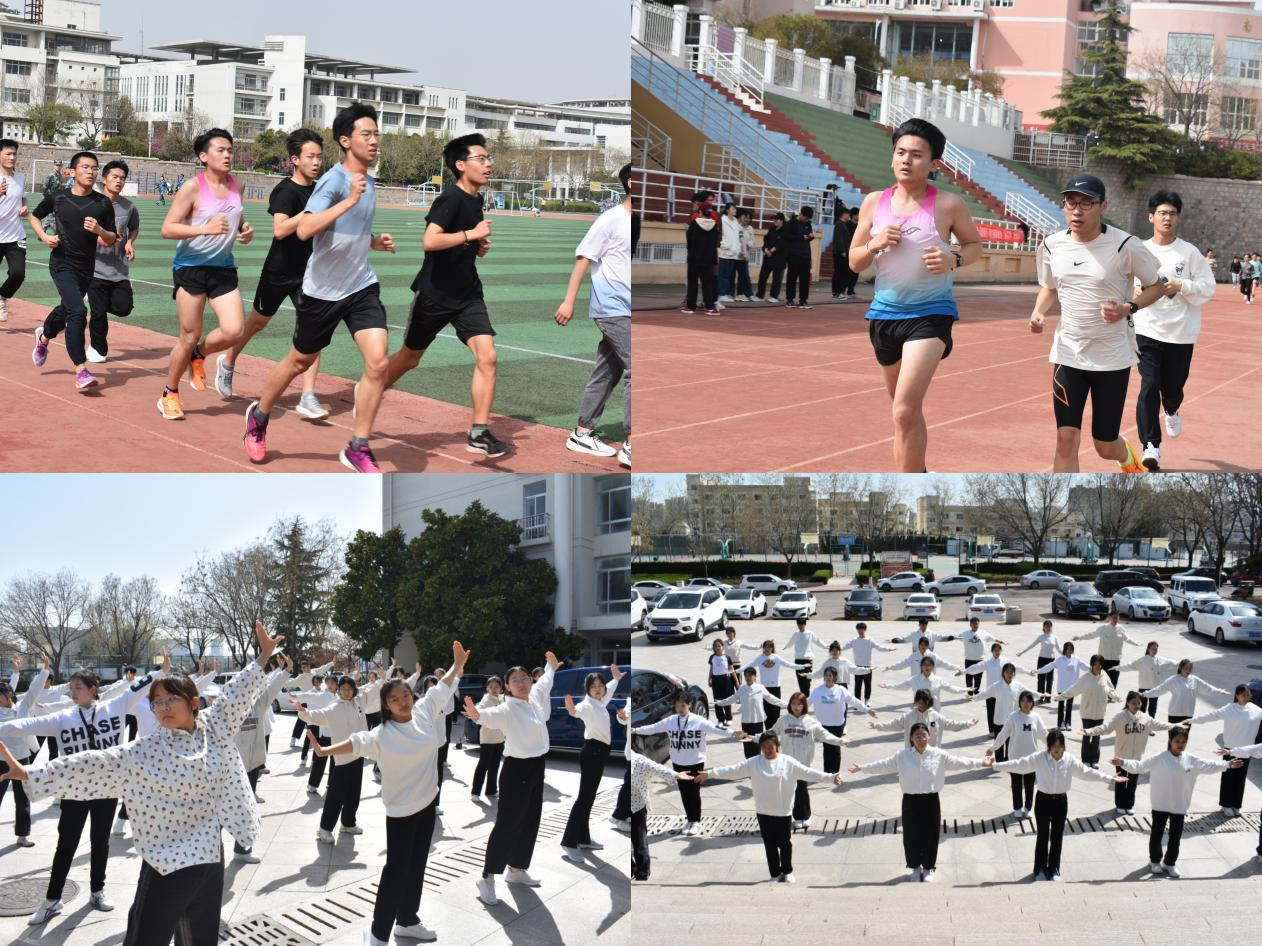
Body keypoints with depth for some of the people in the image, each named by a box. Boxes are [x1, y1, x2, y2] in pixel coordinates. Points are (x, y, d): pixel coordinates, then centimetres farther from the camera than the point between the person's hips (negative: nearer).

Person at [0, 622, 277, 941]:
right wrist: (28, 773, -22)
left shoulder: (212, 727, 2)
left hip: (210, 858, 4)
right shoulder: (144, 751, -9)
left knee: (203, 938, 17)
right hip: (167, 864, -4)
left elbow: (235, 694, 13)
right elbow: (94, 764, -15)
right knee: (147, 938, -6)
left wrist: (263, 657, 17)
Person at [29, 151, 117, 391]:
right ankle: (81, 371, -19)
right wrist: (44, 236, -3)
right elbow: (34, 216, 14)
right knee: (77, 312, -21)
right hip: (62, 264, -4)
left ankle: (43, 336, 57)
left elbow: (112, 240, 3)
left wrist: (99, 230, -17)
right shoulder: (57, 198, -3)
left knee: (67, 310, 23)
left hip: (86, 268, 4)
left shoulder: (103, 203, 0)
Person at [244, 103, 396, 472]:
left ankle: (358, 449, -1)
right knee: (300, 362, 13)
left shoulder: (369, 183, 8)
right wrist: (350, 200, -35)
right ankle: (258, 416, 40)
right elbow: (305, 229, -31)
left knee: (377, 363, -13)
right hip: (322, 290, -5)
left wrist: (376, 241, 6)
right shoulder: (333, 180, -16)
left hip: (361, 286, 5)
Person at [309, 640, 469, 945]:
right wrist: (324, 750, -47)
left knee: (416, 866, 16)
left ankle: (407, 921, 30)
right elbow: (355, 743, -32)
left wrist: (458, 663, 18)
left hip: (427, 802, 6)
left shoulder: (424, 713, -3)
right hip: (402, 809, -6)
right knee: (397, 869, -5)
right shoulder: (382, 735, -18)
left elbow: (442, 687, 10)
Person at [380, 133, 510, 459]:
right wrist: (471, 234, -28)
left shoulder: (476, 200, 7)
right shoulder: (450, 198, -17)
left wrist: (479, 248, 4)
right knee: (409, 358, 12)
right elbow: (429, 241, -30)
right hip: (434, 294, -6)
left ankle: (478, 434, -7)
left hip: (467, 294, 6)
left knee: (487, 357, -13)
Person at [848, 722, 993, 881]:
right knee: (911, 836, 9)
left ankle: (928, 868, 29)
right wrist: (861, 767, -2)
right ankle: (915, 867, 31)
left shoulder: (939, 755, -4)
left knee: (930, 835, 8)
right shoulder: (902, 755, -5)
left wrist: (981, 762, -10)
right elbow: (883, 765, 0)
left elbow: (959, 762, -3)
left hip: (931, 801, 0)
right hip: (910, 801, 0)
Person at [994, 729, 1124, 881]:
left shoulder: (1069, 760, -5)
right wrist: (995, 766, -16)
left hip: (1061, 801, 2)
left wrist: (1110, 779, 4)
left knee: (1057, 837, 10)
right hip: (1043, 800, -2)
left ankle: (1054, 870, 27)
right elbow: (1018, 764, -11)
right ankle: (1040, 869, 24)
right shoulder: (1038, 758, -12)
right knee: (1042, 836, 8)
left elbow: (1086, 772, 3)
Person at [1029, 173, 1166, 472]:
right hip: (1068, 354, 2)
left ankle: (1127, 459, 45)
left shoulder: (1124, 245, -14)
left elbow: (1158, 285, -1)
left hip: (1112, 357, -2)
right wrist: (1038, 312, -5)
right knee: (1066, 438, -6)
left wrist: (1129, 308, -19)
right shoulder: (1052, 245, -2)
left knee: (1106, 445, 7)